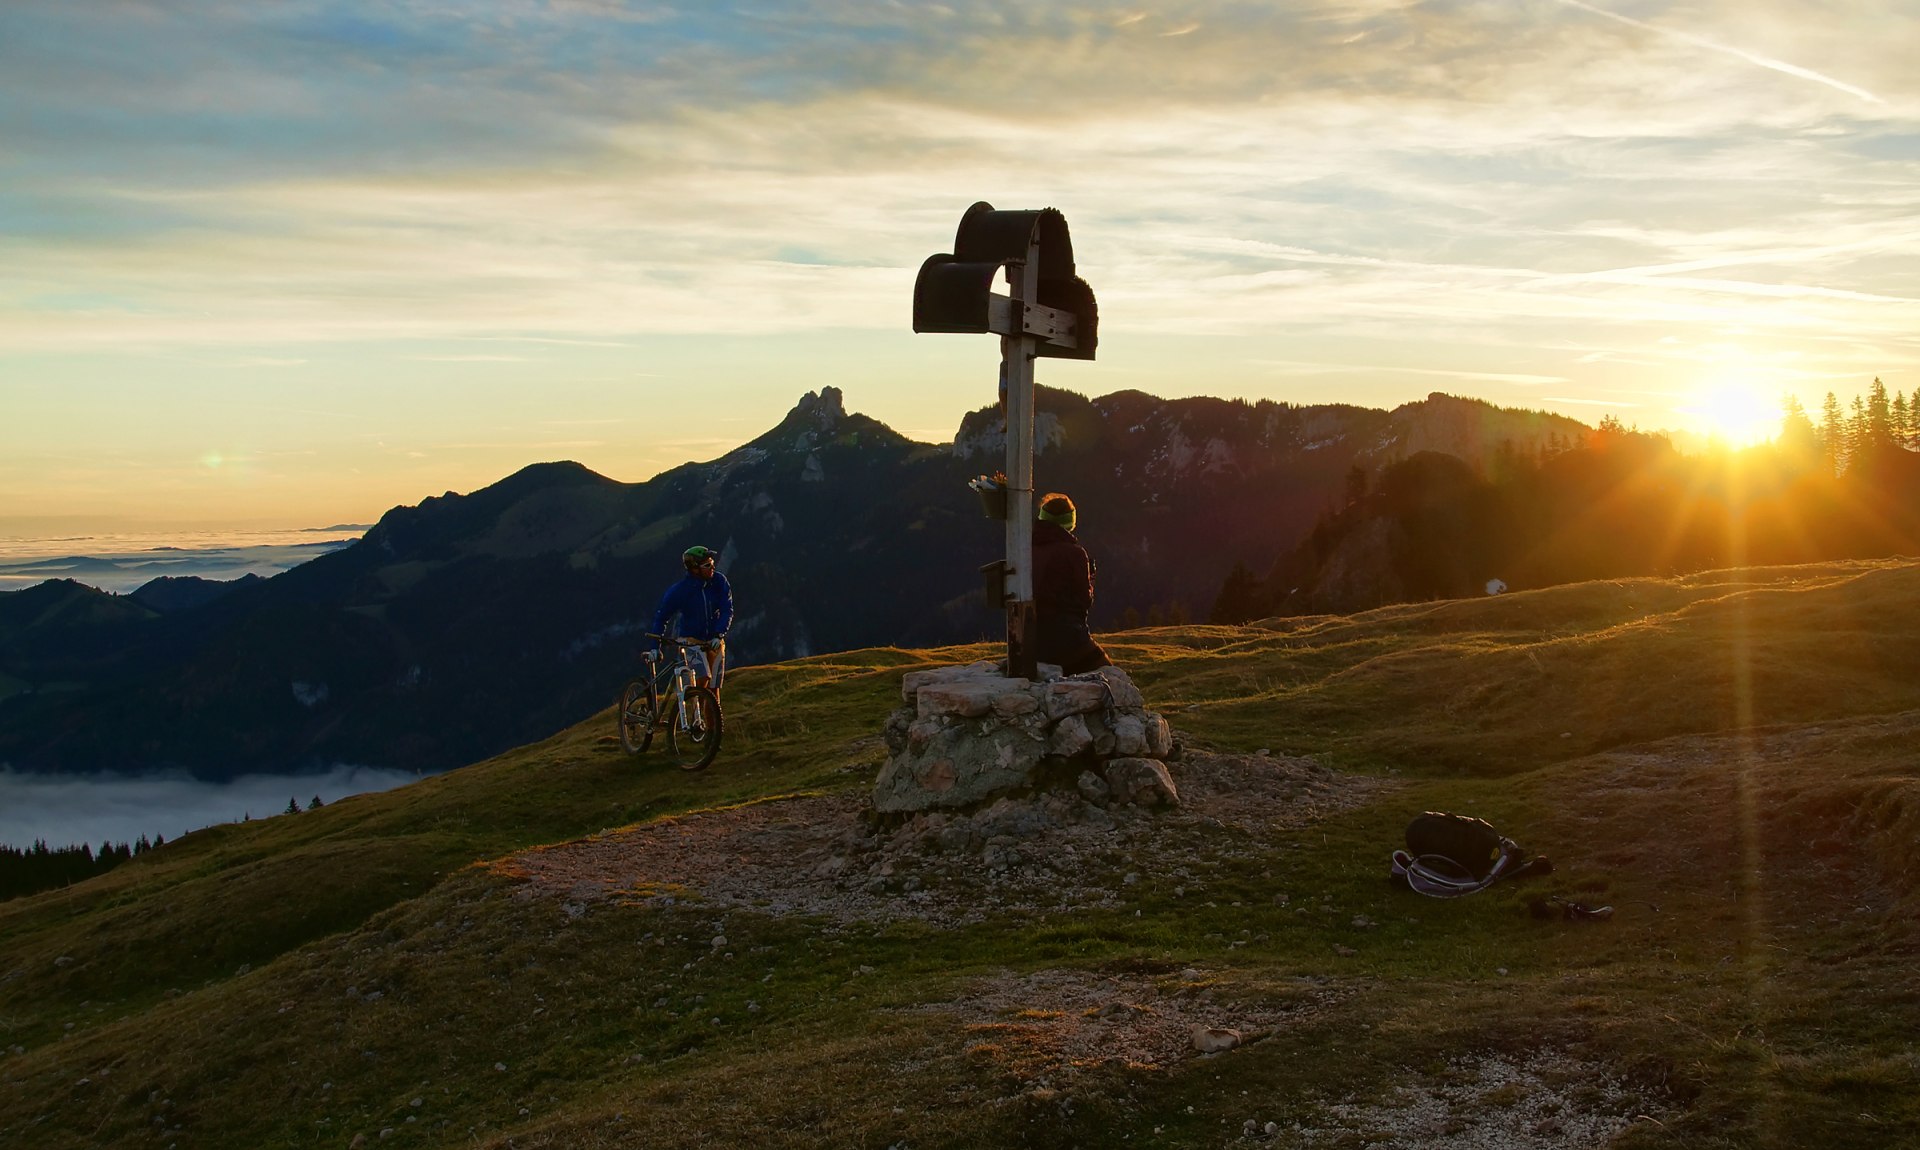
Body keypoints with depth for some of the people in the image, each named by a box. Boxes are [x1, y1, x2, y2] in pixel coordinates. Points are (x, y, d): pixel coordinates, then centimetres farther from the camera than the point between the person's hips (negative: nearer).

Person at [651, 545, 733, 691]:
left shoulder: (719, 581, -10)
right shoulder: (679, 590, -16)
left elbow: (727, 611, -10)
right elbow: (661, 617, -8)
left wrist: (719, 635, -24)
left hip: (714, 641, 3)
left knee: (713, 688, 4)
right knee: (704, 678, -26)